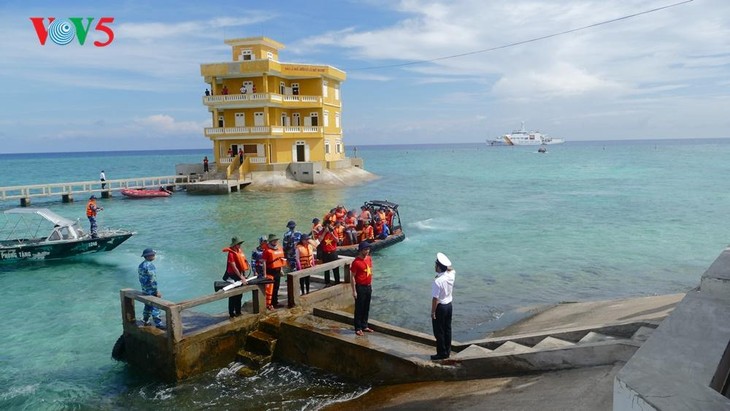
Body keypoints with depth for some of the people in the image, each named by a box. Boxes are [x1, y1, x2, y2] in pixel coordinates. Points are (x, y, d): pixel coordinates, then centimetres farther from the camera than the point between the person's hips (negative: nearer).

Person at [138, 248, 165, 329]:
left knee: (147, 306, 20)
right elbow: (152, 280, -23)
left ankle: (145, 321, 30)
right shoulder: (150, 265, -21)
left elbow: (141, 279, 16)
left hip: (144, 290, 9)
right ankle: (158, 324, -1)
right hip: (151, 291, -9)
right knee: (155, 307, -4)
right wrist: (157, 291, -18)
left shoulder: (141, 265, 8)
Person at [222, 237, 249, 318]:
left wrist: (244, 275, 11)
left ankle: (238, 311, 26)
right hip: (232, 276, -8)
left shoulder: (240, 250, 6)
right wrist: (241, 277, -24)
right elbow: (234, 267, -22)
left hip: (239, 275, 8)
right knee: (233, 295, -1)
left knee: (239, 294, 15)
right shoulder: (231, 253, -17)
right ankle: (231, 313, 8)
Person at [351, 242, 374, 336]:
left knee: (366, 308, 15)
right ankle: (358, 328, 12)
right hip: (360, 287, -7)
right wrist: (354, 291, -15)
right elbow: (353, 277, -14)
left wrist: (371, 285, 15)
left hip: (368, 287, 7)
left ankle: (364, 326, 28)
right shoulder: (356, 262, -17)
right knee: (359, 308, 2)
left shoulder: (369, 259, 5)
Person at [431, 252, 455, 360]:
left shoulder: (438, 281, -28)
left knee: (439, 332, 6)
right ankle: (448, 350, 30)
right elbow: (451, 269, 19)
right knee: (447, 329, 18)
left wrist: (432, 312, -13)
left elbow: (435, 299, -23)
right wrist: (446, 265, 1)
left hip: (440, 307, -8)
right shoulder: (451, 275, -7)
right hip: (449, 305, 8)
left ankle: (442, 353, 15)